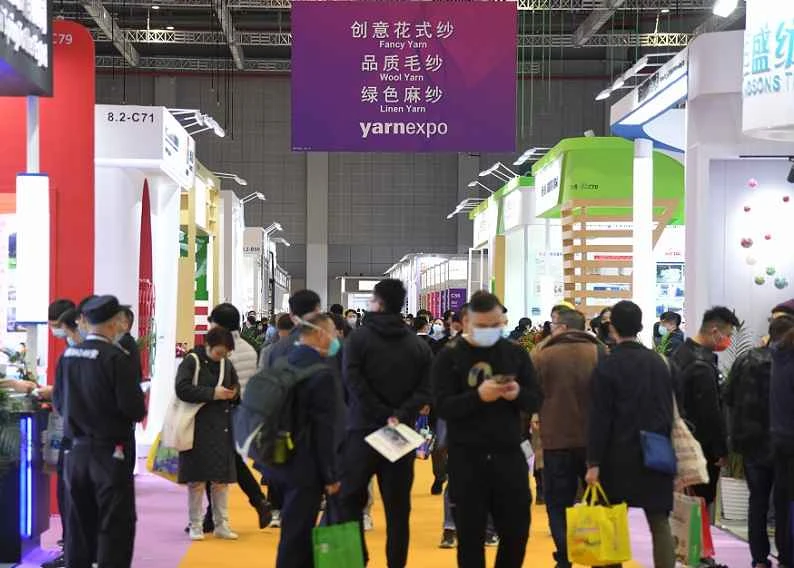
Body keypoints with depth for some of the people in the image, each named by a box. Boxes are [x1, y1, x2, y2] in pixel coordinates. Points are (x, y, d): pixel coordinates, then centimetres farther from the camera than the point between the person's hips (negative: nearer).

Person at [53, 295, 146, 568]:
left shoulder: (67, 356, 1)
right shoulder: (116, 357, -16)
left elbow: (58, 402, 8)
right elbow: (134, 409, -17)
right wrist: (141, 407, 4)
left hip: (76, 451, 6)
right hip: (111, 453, -6)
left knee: (79, 524, 15)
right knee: (116, 525, 1)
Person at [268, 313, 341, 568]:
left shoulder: (285, 363, 7)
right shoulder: (321, 373, -18)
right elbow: (324, 430, -19)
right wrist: (331, 475, -13)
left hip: (284, 460, 8)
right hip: (306, 468, -8)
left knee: (299, 530, 19)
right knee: (296, 534, 0)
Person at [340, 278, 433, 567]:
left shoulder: (359, 337, -3)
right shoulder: (419, 345, 7)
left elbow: (353, 382, -15)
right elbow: (425, 389, -4)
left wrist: (384, 415, -14)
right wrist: (401, 415, -11)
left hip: (363, 429, -3)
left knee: (350, 498, 8)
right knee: (398, 505, 8)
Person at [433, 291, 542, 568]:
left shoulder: (516, 353, 7)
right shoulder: (449, 357, -2)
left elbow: (536, 401, 4)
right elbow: (443, 406, -11)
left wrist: (518, 394, -18)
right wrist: (478, 396, -26)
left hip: (509, 456, 2)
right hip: (466, 459, -2)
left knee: (517, 530, 7)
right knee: (470, 534, 4)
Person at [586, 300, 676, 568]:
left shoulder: (607, 366, -8)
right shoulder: (659, 362, 8)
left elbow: (600, 419, -12)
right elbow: (669, 411, 14)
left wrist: (594, 462, -10)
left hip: (620, 457, -4)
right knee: (660, 523, 5)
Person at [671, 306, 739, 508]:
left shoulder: (681, 353, 9)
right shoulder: (702, 366, -22)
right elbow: (711, 413, -21)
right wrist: (721, 451, -13)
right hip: (702, 446, -10)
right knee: (703, 500, -3)